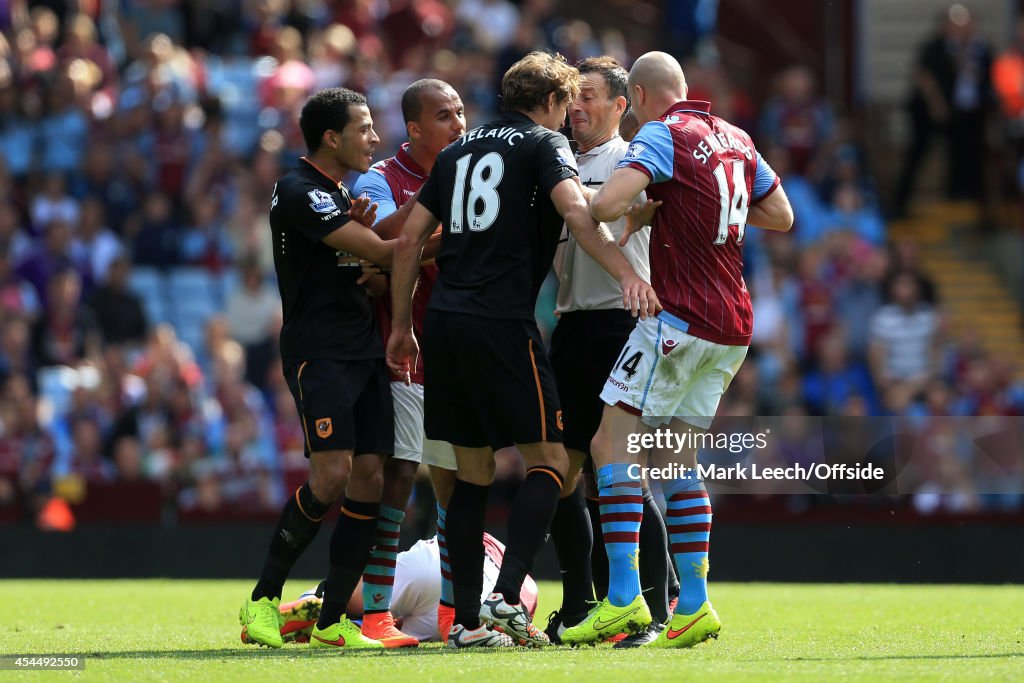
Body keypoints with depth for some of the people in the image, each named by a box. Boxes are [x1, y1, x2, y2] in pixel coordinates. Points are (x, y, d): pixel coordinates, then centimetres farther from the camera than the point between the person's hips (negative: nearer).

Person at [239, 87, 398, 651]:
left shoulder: (341, 194, 21)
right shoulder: (299, 192, -10)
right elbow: (378, 251, -15)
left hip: (363, 349, 9)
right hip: (318, 351, -9)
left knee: (369, 478, 0)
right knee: (333, 472, -20)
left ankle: (331, 621, 4)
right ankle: (263, 599, -7)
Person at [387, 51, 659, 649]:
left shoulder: (459, 151, 20)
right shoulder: (544, 144, 2)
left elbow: (411, 239, 18)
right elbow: (575, 209, -17)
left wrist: (402, 326, 24)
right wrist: (627, 274, -27)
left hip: (443, 323, 6)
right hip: (502, 323, -6)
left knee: (473, 472, 12)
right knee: (548, 460, 0)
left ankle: (467, 619, 8)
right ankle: (508, 596, -15)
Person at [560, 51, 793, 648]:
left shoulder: (663, 134, -8)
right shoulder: (735, 139, 14)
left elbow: (607, 203, -22)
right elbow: (781, 215, 24)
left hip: (680, 318, -8)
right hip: (733, 326, 8)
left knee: (613, 445, -7)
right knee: (675, 457, 13)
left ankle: (623, 600, -17)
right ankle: (695, 607, 8)